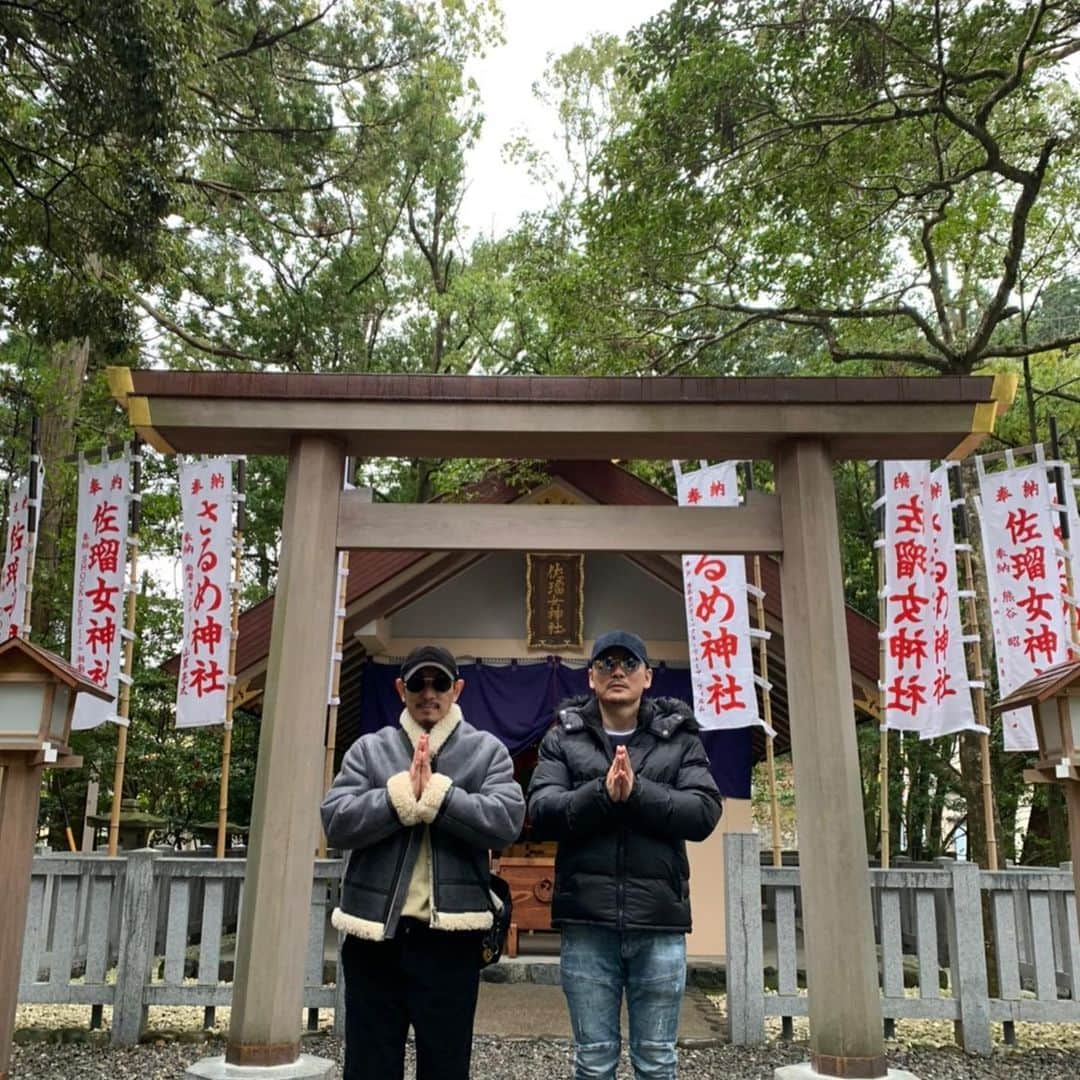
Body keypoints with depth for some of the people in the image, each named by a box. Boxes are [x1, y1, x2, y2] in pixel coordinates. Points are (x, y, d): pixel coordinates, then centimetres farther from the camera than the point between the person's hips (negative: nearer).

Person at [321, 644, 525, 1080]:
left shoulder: (487, 750, 5)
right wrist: (402, 792, -16)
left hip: (450, 934, -1)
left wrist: (436, 793, -17)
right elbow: (336, 823, -4)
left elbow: (507, 820, -10)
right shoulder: (368, 748, 8)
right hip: (374, 931, 1)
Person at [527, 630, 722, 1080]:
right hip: (586, 920, 0)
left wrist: (638, 792, -18)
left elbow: (704, 812, -6)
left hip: (659, 921, 0)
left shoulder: (680, 738, 7)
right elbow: (540, 812, -5)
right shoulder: (563, 738, 7)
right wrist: (602, 793, -19)